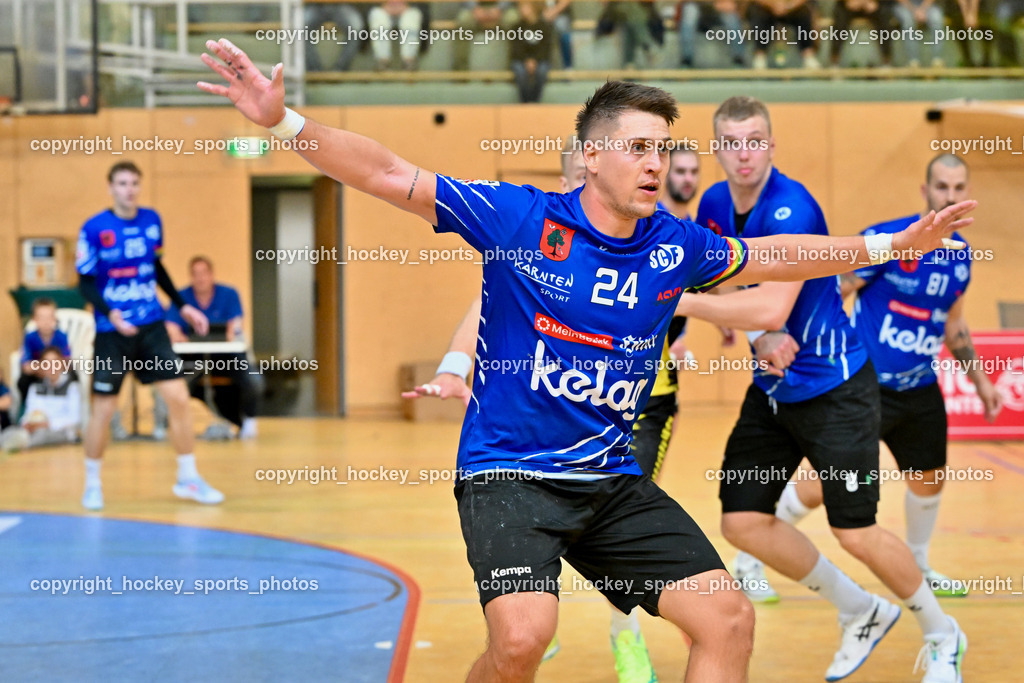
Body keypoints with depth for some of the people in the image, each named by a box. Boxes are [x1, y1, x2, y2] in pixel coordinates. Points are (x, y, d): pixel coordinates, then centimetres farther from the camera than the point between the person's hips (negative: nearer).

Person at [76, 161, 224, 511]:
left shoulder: (152, 220, 3)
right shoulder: (94, 229, -11)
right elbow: (86, 282, -9)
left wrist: (182, 306, 14)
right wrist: (110, 313, -24)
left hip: (151, 326, 4)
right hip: (112, 331, -4)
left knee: (178, 398, -3)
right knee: (103, 409, 1)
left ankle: (188, 479, 10)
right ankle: (92, 483, 20)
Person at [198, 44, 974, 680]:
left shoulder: (676, 245, 2)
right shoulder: (518, 218, -10)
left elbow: (770, 256, 21)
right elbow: (391, 175, -11)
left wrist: (888, 244, 19)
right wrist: (285, 121, -21)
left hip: (613, 479, 5)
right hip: (509, 473, -5)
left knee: (729, 618, -4)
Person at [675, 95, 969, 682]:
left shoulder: (791, 208, -23)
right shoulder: (715, 204, 1)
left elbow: (773, 309, -33)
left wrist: (683, 303, -28)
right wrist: (730, 319, 4)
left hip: (834, 388, -8)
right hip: (771, 388, 8)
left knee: (855, 531, -7)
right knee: (742, 522, 0)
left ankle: (943, 635, 18)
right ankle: (862, 613, 20)